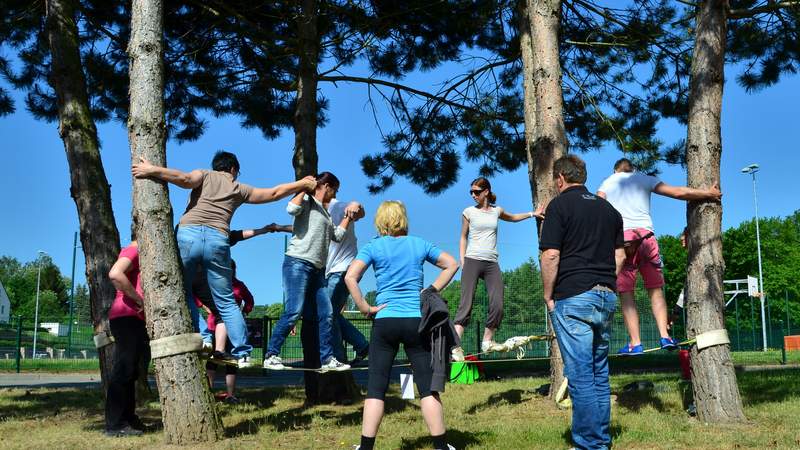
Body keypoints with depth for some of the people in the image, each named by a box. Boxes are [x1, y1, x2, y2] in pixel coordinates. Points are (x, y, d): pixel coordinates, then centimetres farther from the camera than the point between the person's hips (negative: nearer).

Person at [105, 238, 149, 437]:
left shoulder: (140, 254, 23)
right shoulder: (132, 250, -8)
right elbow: (115, 274, -26)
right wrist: (139, 299, -20)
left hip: (134, 318, 11)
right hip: (126, 315, -11)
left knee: (130, 370, 14)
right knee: (124, 369, -10)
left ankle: (128, 418, 22)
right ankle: (115, 425, -9)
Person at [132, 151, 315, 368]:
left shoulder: (204, 175, 18)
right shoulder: (239, 188, 22)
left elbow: (185, 179, -5)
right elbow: (274, 193, 30)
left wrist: (152, 170, -3)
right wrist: (301, 184, 43)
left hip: (188, 233, -1)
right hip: (218, 240, 2)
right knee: (226, 302, 9)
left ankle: (202, 337, -2)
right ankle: (242, 353, 7)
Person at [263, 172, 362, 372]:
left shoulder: (324, 212, 26)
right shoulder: (307, 201, 1)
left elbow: (337, 235, 29)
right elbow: (291, 208, -21)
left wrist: (348, 217, 29)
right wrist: (304, 187, -9)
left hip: (317, 269, 9)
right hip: (298, 263, -9)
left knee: (326, 314, 5)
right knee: (293, 312, -16)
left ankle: (327, 359, 11)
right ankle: (271, 356, -10)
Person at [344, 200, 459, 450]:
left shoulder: (374, 246, 1)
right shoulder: (419, 244, 8)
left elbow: (350, 277, -12)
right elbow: (451, 264, 14)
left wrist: (365, 308, -6)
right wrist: (431, 291, 10)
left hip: (385, 322, -1)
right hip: (416, 321, 1)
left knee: (376, 388, 3)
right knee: (428, 387, 5)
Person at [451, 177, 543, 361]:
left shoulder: (496, 211, 14)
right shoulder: (469, 212, 6)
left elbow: (512, 217, 36)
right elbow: (463, 238, 11)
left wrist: (532, 213, 26)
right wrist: (462, 262, 3)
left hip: (491, 263, 4)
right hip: (472, 261, -3)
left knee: (497, 305, -5)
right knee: (466, 304, -12)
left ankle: (487, 341, 11)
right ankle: (455, 346, -16)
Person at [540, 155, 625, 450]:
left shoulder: (560, 205, -5)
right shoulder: (608, 208, 16)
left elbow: (551, 255, -12)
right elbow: (620, 256, 16)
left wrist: (548, 295, -3)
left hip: (573, 296, -7)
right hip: (606, 298, 7)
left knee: (580, 375, -4)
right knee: (600, 373, 13)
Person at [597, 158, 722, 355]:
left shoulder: (607, 182, 19)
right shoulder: (644, 179, 17)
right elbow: (678, 192, 10)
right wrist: (709, 193, 18)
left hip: (620, 237, -1)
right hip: (645, 235, 1)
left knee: (626, 293, 0)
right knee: (655, 289, 9)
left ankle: (635, 343, -5)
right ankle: (665, 336, -1)